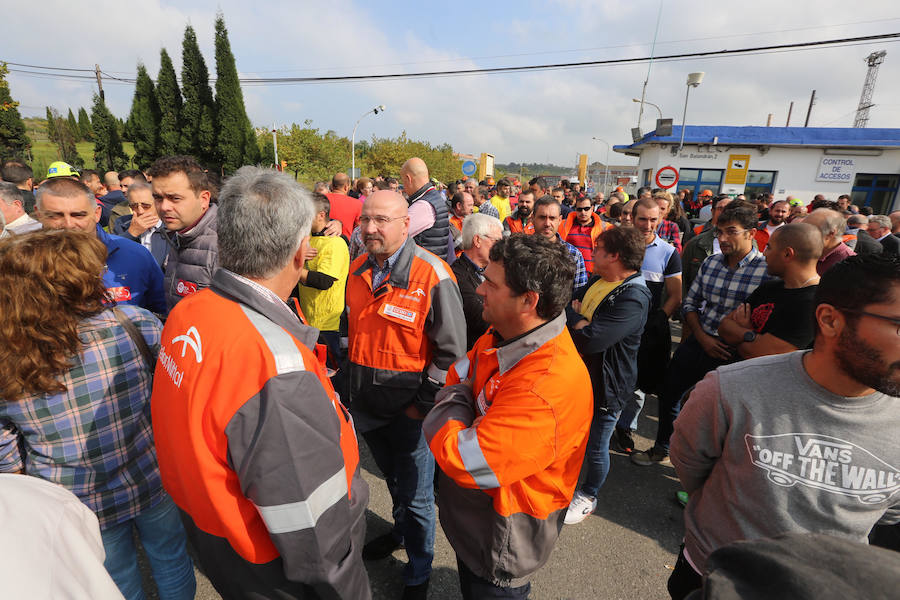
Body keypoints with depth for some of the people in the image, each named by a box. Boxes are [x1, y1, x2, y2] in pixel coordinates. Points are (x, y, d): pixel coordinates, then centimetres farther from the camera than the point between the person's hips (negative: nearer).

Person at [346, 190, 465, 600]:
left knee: (415, 493, 12)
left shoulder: (432, 275, -21)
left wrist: (424, 403, -16)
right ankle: (400, 531, 56)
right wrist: (349, 378, 14)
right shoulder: (358, 269, 0)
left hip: (408, 407, -6)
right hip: (366, 402, 6)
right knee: (393, 479, 28)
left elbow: (452, 350, -18)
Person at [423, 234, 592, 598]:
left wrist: (451, 404, -20)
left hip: (501, 539, -7)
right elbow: (456, 378, 3)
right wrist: (457, 403, -17)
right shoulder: (501, 337, -10)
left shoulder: (548, 387, -39)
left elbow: (461, 462, -36)